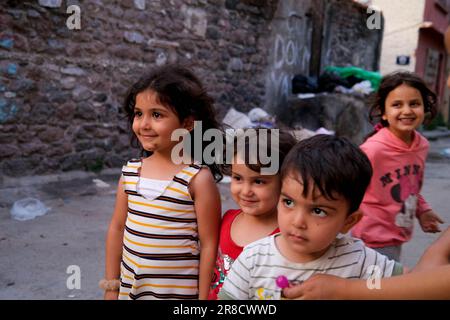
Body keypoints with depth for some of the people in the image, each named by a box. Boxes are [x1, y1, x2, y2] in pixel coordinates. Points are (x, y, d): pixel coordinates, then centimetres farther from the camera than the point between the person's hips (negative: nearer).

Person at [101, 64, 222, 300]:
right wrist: (111, 287, 8)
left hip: (179, 292, -4)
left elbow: (209, 245, -13)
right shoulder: (130, 172, -3)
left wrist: (204, 297, -10)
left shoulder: (198, 179, -17)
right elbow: (117, 228, 5)